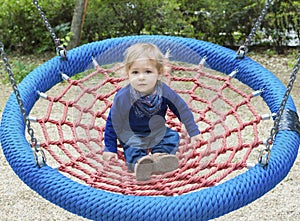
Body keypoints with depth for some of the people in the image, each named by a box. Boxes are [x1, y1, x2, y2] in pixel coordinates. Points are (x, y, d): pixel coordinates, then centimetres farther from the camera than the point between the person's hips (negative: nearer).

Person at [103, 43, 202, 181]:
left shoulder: (164, 92, -19)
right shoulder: (122, 97, -24)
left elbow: (182, 110, -2)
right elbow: (112, 123, -10)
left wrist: (193, 132, 6)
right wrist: (110, 148, -6)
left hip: (157, 133, 3)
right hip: (132, 136, -3)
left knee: (173, 136, -20)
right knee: (131, 149, -30)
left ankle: (159, 155, -40)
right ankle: (139, 161, -54)